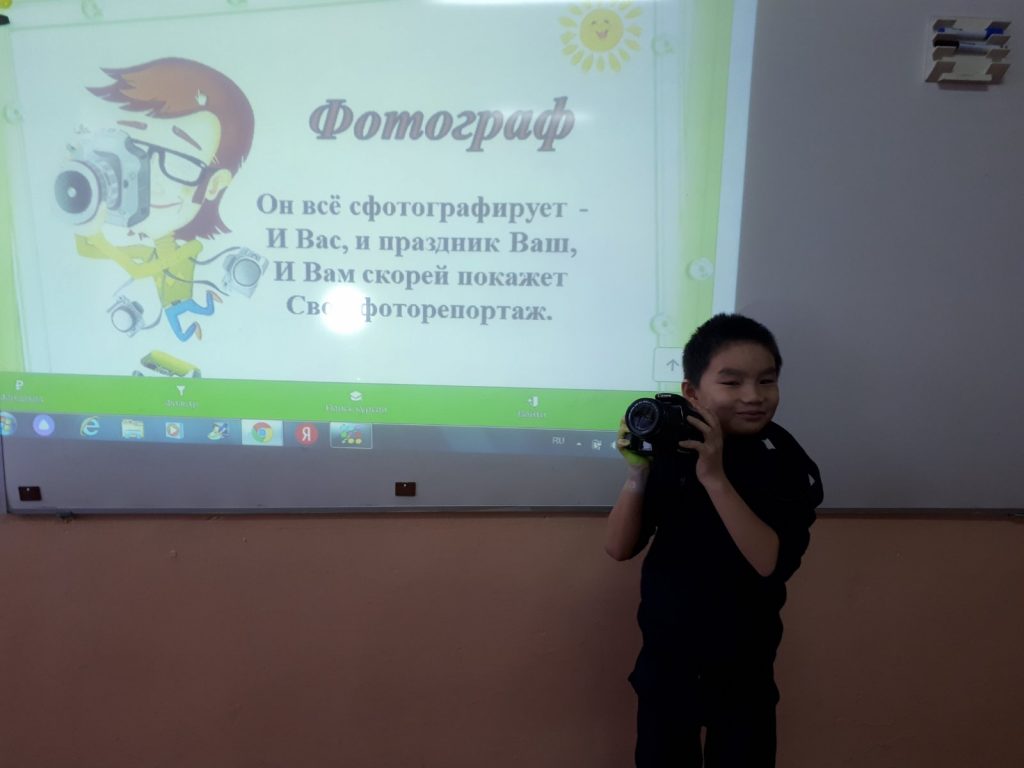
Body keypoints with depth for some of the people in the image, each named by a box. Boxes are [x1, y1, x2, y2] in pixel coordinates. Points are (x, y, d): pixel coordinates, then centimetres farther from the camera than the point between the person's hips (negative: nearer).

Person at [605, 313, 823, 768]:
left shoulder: (787, 463, -14)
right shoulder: (670, 451, -11)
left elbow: (771, 562, -27)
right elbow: (619, 548, -11)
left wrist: (715, 477, -35)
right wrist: (637, 473, -25)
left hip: (742, 665, -1)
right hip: (665, 657, 1)